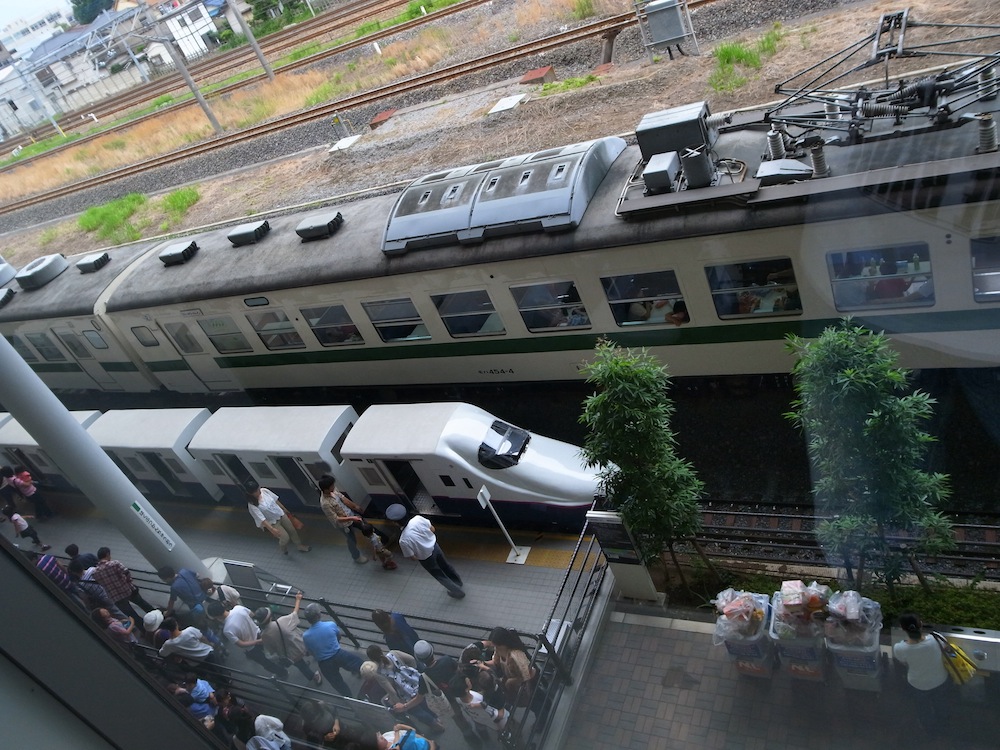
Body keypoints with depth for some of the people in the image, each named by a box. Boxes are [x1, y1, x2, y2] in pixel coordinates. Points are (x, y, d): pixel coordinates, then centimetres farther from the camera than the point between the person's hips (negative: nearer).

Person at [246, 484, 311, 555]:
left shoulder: (264, 491, -14)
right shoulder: (252, 505, -29)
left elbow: (275, 500, 1)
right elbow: (261, 519, -30)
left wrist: (284, 509, 13)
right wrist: (272, 529, -37)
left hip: (281, 514, 5)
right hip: (272, 522, -5)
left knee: (292, 531, 16)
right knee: (285, 537, -7)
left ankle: (300, 546, 42)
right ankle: (283, 549, 29)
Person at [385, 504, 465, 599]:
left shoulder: (403, 540, -34)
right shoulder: (418, 518, -24)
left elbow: (413, 557, -20)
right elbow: (432, 529, -6)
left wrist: (418, 554, 2)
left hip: (426, 559, -4)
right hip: (435, 547, 4)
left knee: (440, 576, 25)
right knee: (446, 565, 33)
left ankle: (458, 592, 45)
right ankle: (458, 581, 59)